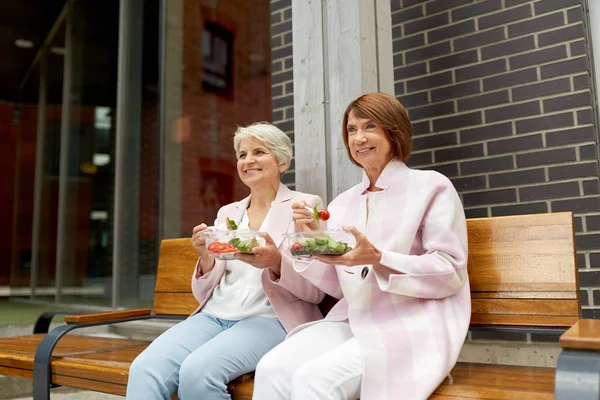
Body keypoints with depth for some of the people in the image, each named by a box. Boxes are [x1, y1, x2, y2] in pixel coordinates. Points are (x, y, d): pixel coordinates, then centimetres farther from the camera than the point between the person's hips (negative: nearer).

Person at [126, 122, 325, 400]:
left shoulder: (305, 205, 4)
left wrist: (276, 263, -21)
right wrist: (206, 258, -8)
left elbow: (315, 291, -1)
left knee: (197, 371, -29)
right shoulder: (227, 213, 17)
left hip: (269, 319, -4)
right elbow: (204, 294, 15)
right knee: (144, 369, -24)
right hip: (214, 316, 4)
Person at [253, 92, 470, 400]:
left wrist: (378, 259, -20)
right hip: (352, 322, 5)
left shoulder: (431, 186, 0)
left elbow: (452, 273, -7)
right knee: (272, 369, -20)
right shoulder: (342, 203, 15)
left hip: (412, 327, -5)